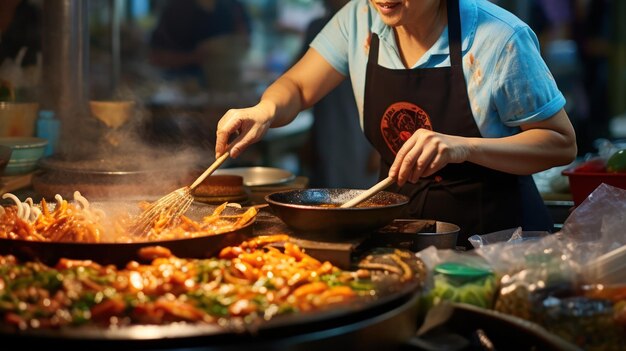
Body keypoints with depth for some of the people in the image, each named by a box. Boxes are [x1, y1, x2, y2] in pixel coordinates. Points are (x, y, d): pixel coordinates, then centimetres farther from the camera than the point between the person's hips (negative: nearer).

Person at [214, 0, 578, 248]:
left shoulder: (501, 40, -16)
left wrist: (463, 147, -27)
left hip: (496, 233, -4)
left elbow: (562, 143, -11)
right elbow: (298, 88, 7)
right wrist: (266, 109, -18)